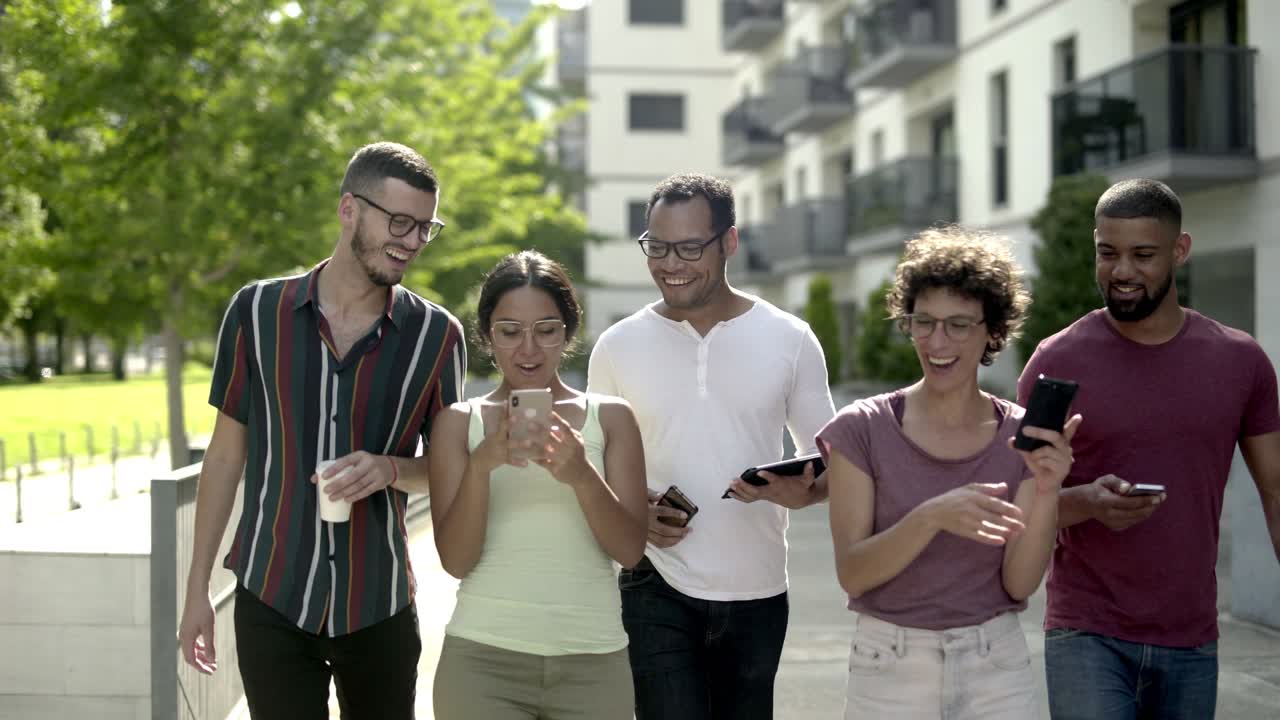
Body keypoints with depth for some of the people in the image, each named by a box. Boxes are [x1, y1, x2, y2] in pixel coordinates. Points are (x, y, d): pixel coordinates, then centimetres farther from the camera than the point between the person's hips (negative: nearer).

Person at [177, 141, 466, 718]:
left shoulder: (436, 335, -2)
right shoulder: (257, 311, -2)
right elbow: (227, 454, 5)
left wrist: (391, 470, -16)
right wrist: (197, 590, 5)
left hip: (379, 606, 1)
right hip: (272, 602, 0)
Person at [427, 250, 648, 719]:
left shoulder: (611, 417, 4)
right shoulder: (459, 422, 4)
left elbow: (630, 551, -3)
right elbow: (455, 560, -3)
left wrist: (583, 475, -20)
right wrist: (481, 465, -19)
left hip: (593, 662, 1)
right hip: (483, 660, -1)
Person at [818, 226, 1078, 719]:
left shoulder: (1022, 436, -2)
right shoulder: (862, 430, -7)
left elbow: (1020, 583, -6)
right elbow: (852, 574, -12)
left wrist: (1046, 492, -20)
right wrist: (932, 517, -26)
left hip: (996, 672, 1)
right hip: (889, 669, -1)